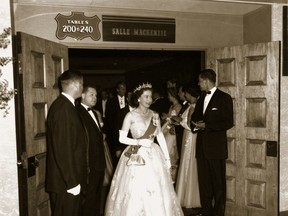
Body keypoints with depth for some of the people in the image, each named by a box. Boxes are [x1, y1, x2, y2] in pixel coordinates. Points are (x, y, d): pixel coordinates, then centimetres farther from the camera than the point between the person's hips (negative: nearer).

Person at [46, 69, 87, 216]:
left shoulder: (66, 105, 9)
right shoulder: (63, 108, -21)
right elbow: (62, 149, -24)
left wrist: (75, 179, 15)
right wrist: (72, 182, -20)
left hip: (70, 177, 9)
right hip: (65, 181, -9)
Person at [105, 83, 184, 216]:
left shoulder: (155, 115, 8)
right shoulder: (131, 116, -5)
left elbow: (160, 136, 8)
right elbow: (121, 138, -7)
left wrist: (167, 157, 5)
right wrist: (139, 142, -17)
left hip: (153, 156, 4)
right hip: (136, 156, -4)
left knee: (157, 193, 8)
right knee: (135, 193, 0)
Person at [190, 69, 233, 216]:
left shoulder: (224, 98, -5)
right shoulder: (201, 99, 17)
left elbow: (228, 122, -12)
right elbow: (195, 118, 22)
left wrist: (206, 125, -15)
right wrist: (195, 125, -1)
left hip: (216, 147, -6)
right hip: (202, 147, 7)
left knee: (218, 183, 3)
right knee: (204, 183, 12)